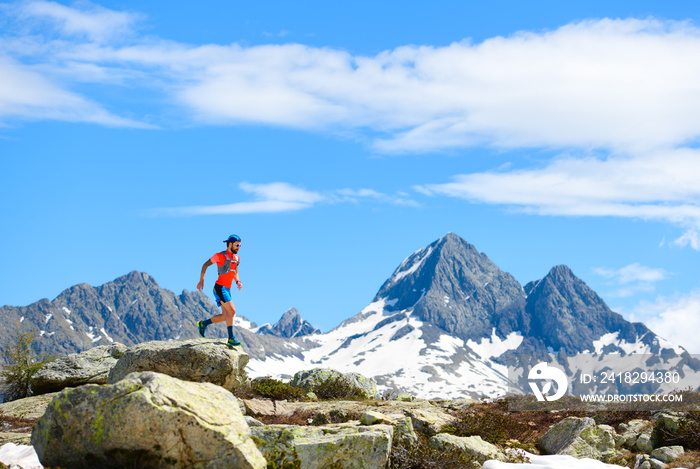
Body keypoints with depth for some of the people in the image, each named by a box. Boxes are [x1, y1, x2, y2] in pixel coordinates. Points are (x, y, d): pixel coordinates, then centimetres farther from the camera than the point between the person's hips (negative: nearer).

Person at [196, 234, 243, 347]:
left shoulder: (237, 258, 14)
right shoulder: (221, 256, -8)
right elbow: (205, 264, 0)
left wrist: (238, 282, 4)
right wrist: (201, 280, -2)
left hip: (227, 289, 9)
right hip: (220, 288, -9)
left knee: (225, 316, 10)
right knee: (232, 310, -20)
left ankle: (203, 324, 29)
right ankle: (231, 339, -19)